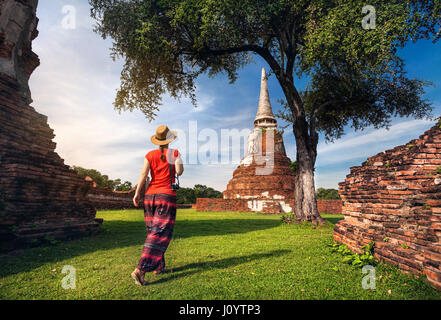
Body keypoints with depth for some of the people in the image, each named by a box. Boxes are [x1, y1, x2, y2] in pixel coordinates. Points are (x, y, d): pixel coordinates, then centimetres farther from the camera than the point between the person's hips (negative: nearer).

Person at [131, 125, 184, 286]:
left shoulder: (150, 155, 8)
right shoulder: (174, 153, 0)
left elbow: (143, 173, -4)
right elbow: (179, 172, -9)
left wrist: (137, 193, -6)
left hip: (150, 195, 5)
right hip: (167, 196, -4)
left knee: (154, 231, 16)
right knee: (160, 234, -3)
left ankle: (158, 266, 24)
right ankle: (140, 269, -12)